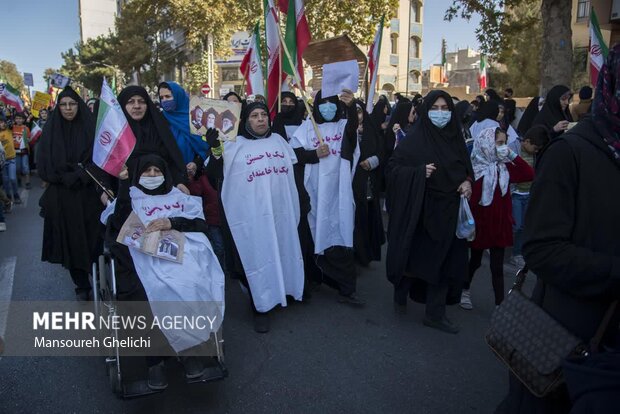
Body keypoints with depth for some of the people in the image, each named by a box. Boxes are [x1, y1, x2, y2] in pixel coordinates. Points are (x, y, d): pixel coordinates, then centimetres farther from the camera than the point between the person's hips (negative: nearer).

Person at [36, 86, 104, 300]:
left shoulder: (91, 128, 2)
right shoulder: (51, 132, 5)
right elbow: (44, 164, 0)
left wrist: (79, 176, -16)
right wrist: (68, 178, -11)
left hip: (88, 194, -1)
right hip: (61, 196, 1)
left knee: (93, 238, 1)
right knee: (70, 240, 5)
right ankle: (81, 285, 16)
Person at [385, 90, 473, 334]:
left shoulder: (456, 137, 8)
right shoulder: (415, 138, -7)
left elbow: (466, 168, 17)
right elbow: (392, 168, -10)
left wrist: (467, 182, -4)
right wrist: (419, 172, -23)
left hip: (448, 209, 5)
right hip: (420, 209, -5)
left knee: (444, 260, 7)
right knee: (414, 256, 6)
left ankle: (435, 314, 20)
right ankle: (401, 293, 34)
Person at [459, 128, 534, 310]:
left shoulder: (505, 167, 2)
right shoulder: (474, 169, -14)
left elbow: (529, 175, -2)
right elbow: (469, 198, -15)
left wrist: (513, 155, -7)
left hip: (500, 223, 3)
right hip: (480, 223, -3)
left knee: (497, 267, 5)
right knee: (475, 261, 17)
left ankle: (500, 303, 11)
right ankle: (464, 289, 41)